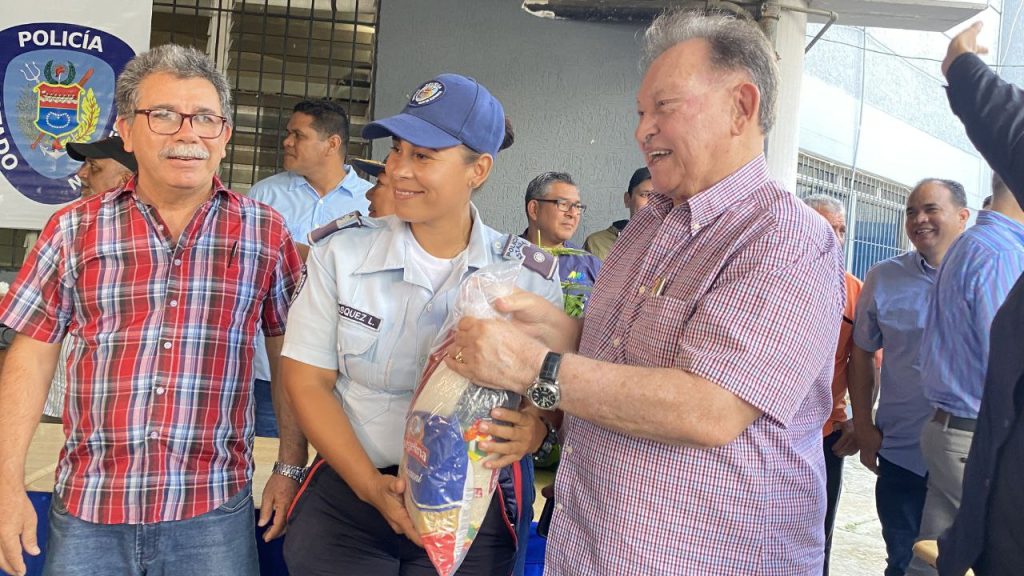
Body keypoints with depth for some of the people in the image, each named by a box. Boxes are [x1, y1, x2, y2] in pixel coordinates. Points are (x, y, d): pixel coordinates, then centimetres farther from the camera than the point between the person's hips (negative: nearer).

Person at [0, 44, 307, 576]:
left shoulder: (264, 233, 2)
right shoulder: (74, 231, 2)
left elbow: (288, 356, 7)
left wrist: (290, 467, 5)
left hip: (214, 512, 0)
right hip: (86, 512, 1)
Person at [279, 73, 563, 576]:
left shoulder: (528, 275, -5)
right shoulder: (341, 252, -4)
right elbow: (308, 382, -3)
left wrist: (532, 430, -24)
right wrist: (371, 486, -14)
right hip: (345, 496, 1)